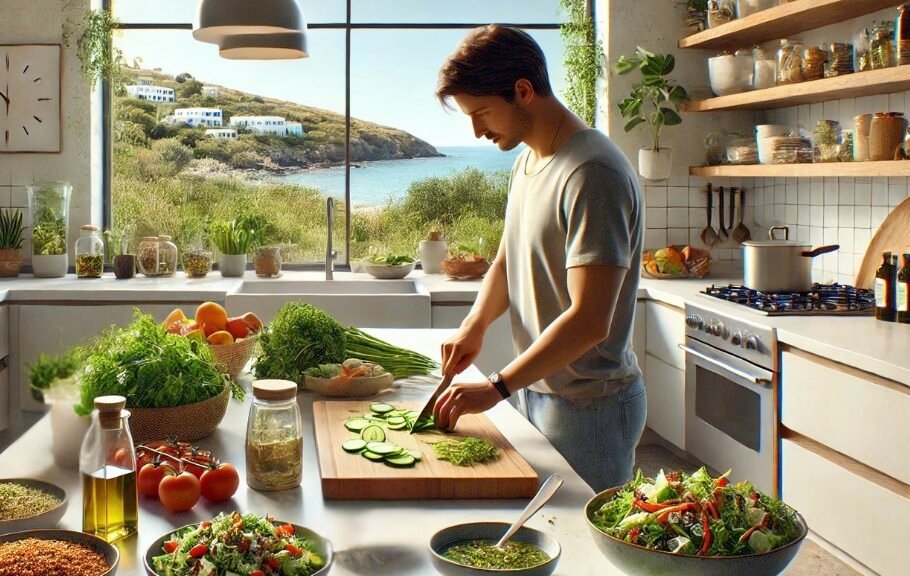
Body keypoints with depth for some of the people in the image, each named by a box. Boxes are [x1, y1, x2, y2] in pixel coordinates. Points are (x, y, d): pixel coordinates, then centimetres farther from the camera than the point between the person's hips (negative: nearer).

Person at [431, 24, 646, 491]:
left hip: (587, 406, -8)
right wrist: (475, 325, -1)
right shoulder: (527, 161, 8)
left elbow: (588, 321, -26)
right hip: (536, 389, 8)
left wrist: (497, 387, -21)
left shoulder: (592, 173, -22)